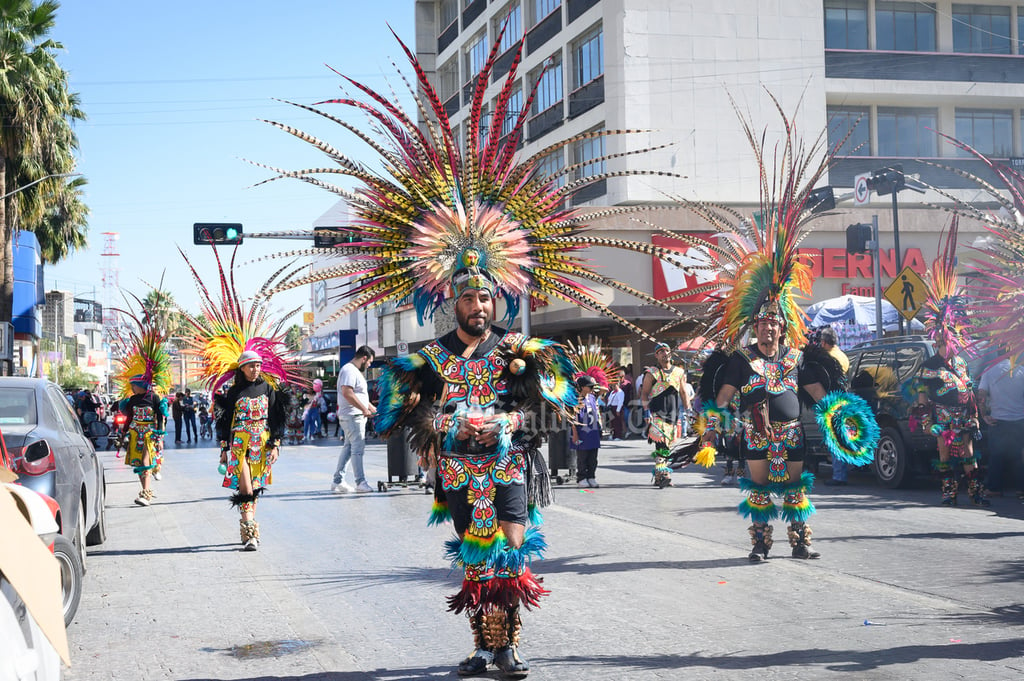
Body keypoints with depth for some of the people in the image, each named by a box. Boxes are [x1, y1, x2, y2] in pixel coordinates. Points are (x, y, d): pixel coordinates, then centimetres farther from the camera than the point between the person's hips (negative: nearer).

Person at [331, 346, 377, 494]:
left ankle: (338, 482, 14)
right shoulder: (349, 370, -14)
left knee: (348, 448, 11)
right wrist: (364, 409, -21)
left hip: (357, 416, 11)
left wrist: (372, 408, 27)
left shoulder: (355, 371, 21)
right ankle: (360, 483, -8)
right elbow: (347, 393, -24)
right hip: (352, 416, -11)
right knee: (358, 448, -10)